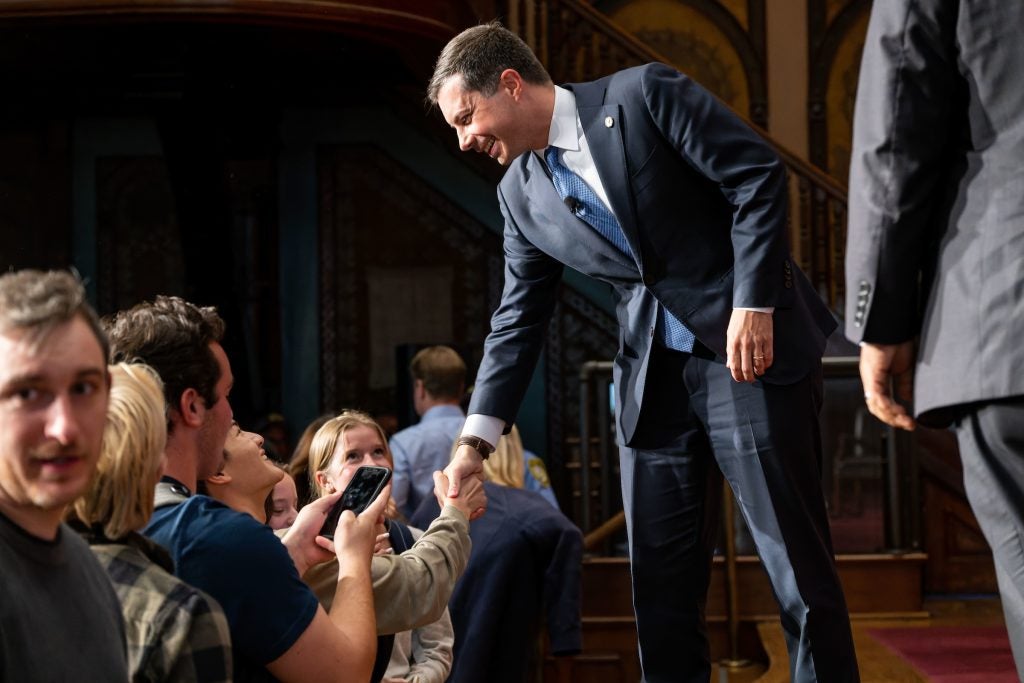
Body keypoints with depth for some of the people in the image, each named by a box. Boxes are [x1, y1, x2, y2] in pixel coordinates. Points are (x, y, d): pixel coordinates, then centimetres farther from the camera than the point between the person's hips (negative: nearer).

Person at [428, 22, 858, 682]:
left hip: (750, 346, -6)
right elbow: (517, 322, 11)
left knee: (798, 563, -3)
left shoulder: (643, 95, -8)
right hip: (652, 374, 6)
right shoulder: (522, 194, 8)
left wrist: (754, 305, -17)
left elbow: (759, 175, -10)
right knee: (660, 578, 5)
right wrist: (476, 440, 2)